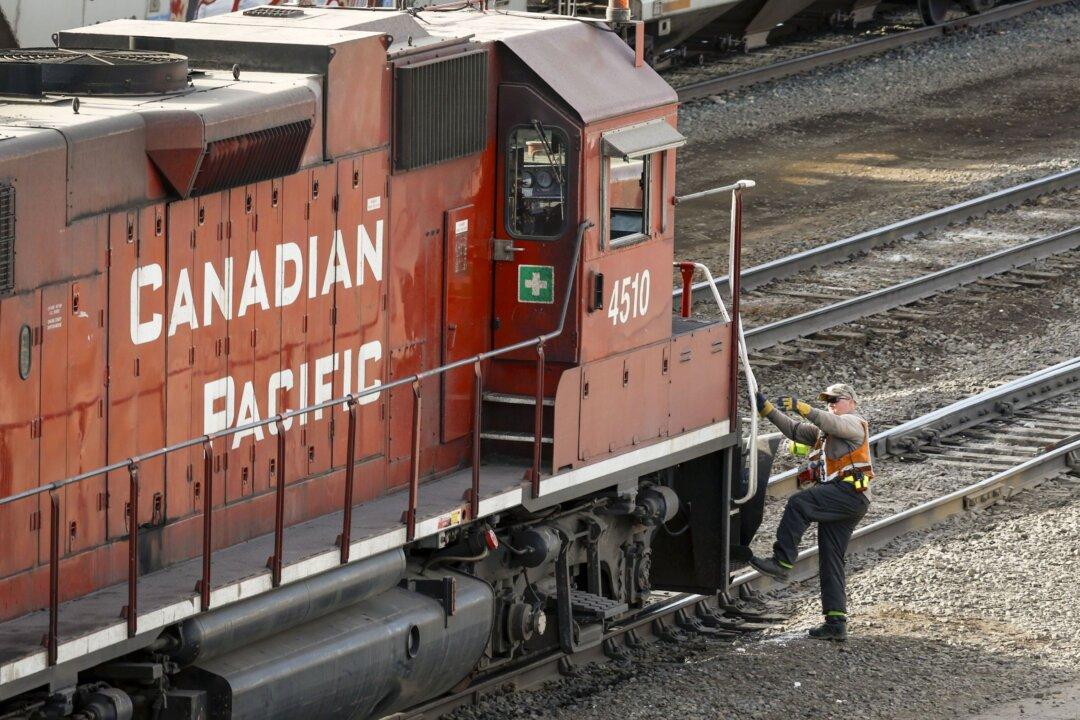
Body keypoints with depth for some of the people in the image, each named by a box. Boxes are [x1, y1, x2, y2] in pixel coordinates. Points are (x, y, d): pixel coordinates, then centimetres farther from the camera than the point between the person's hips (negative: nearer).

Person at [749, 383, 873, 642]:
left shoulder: (854, 423, 6)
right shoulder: (824, 433, 34)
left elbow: (833, 423, -16)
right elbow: (794, 430, 26)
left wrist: (802, 407, -28)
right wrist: (766, 409, 15)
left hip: (849, 492, -10)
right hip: (836, 503, 10)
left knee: (798, 503, -27)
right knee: (830, 562, 5)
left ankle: (782, 562, -33)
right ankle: (836, 623, 2)